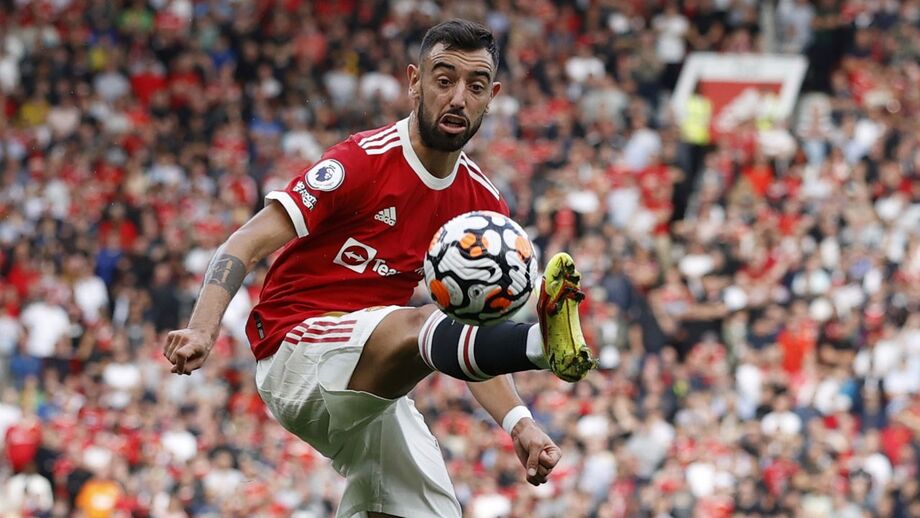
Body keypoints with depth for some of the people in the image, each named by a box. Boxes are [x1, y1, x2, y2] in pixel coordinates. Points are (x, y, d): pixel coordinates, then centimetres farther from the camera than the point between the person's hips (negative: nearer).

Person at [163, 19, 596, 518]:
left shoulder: (484, 203, 7)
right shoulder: (363, 161, -13)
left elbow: (474, 340, 9)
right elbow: (246, 246, -17)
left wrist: (518, 424, -8)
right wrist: (202, 329, -34)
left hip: (371, 380, 8)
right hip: (296, 352, -8)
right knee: (420, 324, -35)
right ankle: (544, 339, -63)